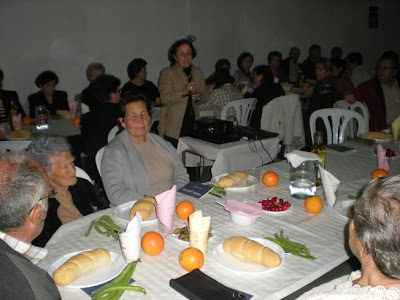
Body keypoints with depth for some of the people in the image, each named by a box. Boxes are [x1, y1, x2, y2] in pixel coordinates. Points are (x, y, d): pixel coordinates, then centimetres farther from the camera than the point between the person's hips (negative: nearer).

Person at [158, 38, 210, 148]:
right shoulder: (167, 73, -2)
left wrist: (198, 97, -4)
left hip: (193, 125, 4)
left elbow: (205, 95, 19)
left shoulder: (197, 72, 15)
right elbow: (165, 99, -12)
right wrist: (184, 91, -23)